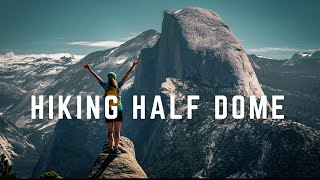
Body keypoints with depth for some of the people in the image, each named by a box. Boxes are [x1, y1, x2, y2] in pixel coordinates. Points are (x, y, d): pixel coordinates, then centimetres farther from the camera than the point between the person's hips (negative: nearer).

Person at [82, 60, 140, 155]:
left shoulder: (105, 85, -3)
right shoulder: (118, 85, -7)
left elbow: (96, 76, 7)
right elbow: (127, 75, -2)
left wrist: (89, 69, 16)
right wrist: (133, 66, 4)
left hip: (108, 111, 2)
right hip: (118, 110, -2)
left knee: (110, 131, 9)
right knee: (117, 131, 1)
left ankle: (111, 149, 6)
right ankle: (116, 149, -5)